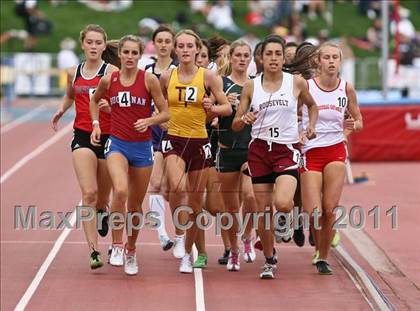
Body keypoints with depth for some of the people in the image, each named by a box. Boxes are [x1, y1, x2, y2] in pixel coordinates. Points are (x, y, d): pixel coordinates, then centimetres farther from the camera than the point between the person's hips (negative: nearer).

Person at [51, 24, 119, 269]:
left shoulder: (112, 72, -5)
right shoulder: (74, 73, 8)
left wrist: (110, 106, -26)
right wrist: (60, 112, 12)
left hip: (108, 136, -1)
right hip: (82, 137, 1)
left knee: (102, 197, 12)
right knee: (89, 193, -17)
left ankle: (101, 212, 52)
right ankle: (94, 251, -20)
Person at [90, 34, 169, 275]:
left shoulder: (149, 79, -6)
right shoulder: (109, 80, 1)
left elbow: (165, 113, -3)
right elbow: (95, 101, 22)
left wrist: (149, 121, -20)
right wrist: (96, 124, 10)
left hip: (142, 146, 0)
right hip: (117, 144, 0)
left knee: (135, 204, 11)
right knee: (120, 191, -28)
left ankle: (131, 251, 32)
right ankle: (117, 245, -15)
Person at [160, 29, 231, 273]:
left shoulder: (208, 76, -3)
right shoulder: (167, 77, 2)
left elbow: (228, 108, -2)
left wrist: (212, 108, -20)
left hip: (199, 142, 0)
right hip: (174, 140, 0)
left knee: (195, 202, 8)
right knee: (178, 186, -29)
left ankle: (188, 253, 24)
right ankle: (179, 235, -9)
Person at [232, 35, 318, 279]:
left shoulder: (297, 83, 1)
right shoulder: (251, 87, 3)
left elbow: (312, 105, 21)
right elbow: (235, 125, 6)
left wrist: (311, 126, 5)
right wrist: (244, 119, -15)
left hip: (287, 149, -2)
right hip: (259, 150, 2)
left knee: (282, 203, -25)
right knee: (262, 211, 3)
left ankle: (291, 209, 11)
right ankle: (270, 261, 20)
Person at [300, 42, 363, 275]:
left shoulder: (347, 89, 3)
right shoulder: (305, 86, -5)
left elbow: (359, 120, 13)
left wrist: (353, 125, -9)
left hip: (335, 151, 2)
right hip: (310, 151, -2)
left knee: (330, 209, -6)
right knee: (314, 212, -9)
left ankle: (323, 258, 11)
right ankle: (318, 247, 23)